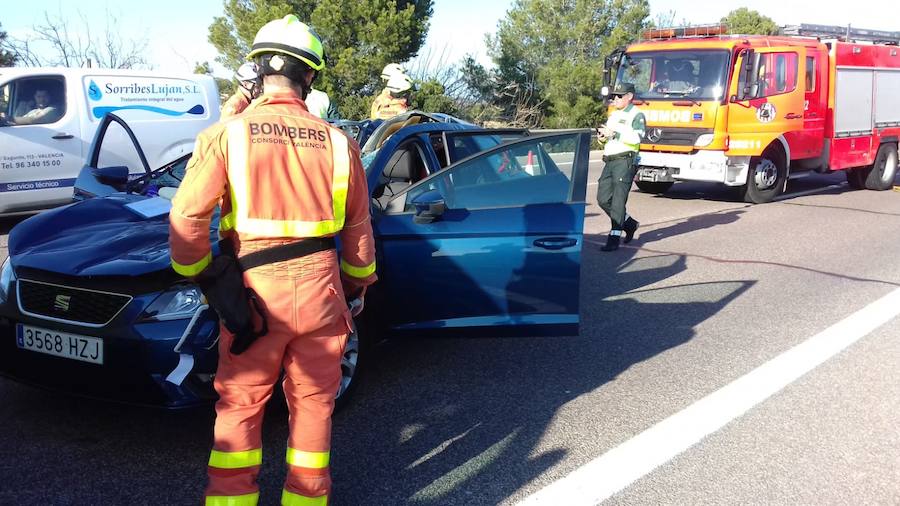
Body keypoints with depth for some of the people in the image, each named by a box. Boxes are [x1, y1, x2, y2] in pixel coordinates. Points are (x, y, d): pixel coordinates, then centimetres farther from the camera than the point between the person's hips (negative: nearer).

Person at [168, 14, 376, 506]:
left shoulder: (228, 133, -6)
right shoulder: (337, 142, 2)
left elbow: (187, 215, -9)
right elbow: (358, 228, 9)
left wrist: (197, 272, 7)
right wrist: (358, 284, 22)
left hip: (254, 289, -2)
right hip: (320, 286, 2)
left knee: (239, 405, 12)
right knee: (313, 404, 14)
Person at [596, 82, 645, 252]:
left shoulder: (637, 115, -2)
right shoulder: (613, 115, 23)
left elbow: (636, 138, -19)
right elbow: (606, 140, 29)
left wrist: (614, 133, -21)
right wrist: (602, 135, 6)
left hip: (625, 161, -8)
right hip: (609, 161, 8)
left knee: (618, 201, -11)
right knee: (603, 199, 5)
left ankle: (614, 238, -10)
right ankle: (629, 224, 22)